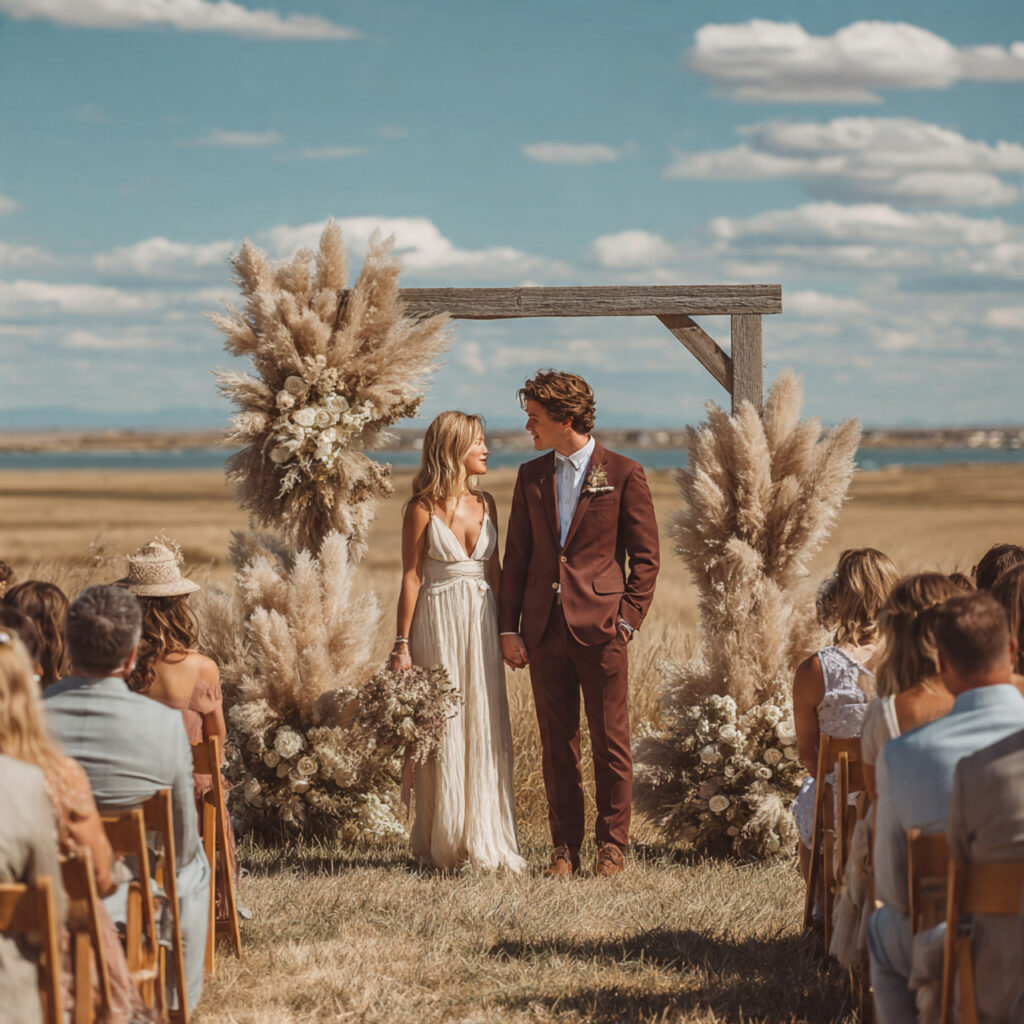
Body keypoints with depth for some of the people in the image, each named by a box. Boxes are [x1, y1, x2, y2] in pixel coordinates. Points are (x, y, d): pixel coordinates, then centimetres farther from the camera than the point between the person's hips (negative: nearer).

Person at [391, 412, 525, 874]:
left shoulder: (484, 503, 9)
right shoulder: (422, 508, -6)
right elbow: (411, 577, -5)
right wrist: (403, 645, -7)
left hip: (481, 624, 5)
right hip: (439, 623, -5)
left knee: (486, 732, 4)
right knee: (443, 732, 0)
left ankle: (486, 840, 12)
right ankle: (446, 845, 9)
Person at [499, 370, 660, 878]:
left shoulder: (624, 474, 0)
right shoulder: (530, 476, 12)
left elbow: (645, 556, 1)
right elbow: (516, 557, 13)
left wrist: (628, 619, -7)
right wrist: (509, 627, 6)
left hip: (600, 627, -4)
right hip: (544, 630, 4)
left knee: (610, 742, 1)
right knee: (557, 744, 6)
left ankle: (612, 845, 11)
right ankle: (565, 846, 14)